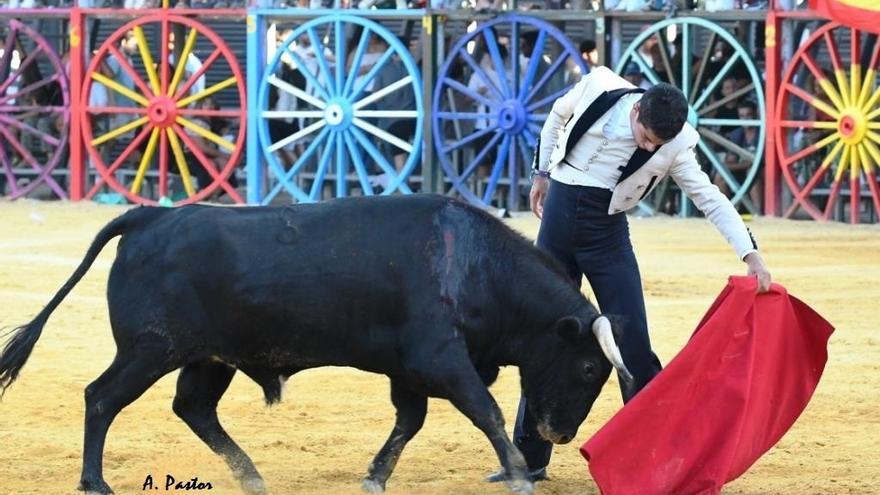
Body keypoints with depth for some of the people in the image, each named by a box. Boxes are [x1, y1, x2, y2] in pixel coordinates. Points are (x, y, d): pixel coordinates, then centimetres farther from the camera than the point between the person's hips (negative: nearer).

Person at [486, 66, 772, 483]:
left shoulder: (675, 145, -14)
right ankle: (529, 456, 15)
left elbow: (711, 199, -14)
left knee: (632, 343, -8)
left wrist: (751, 254, -24)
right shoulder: (599, 88, -13)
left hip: (606, 233, -1)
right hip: (558, 217, 1)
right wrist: (542, 171, 17)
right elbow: (557, 116, 8)